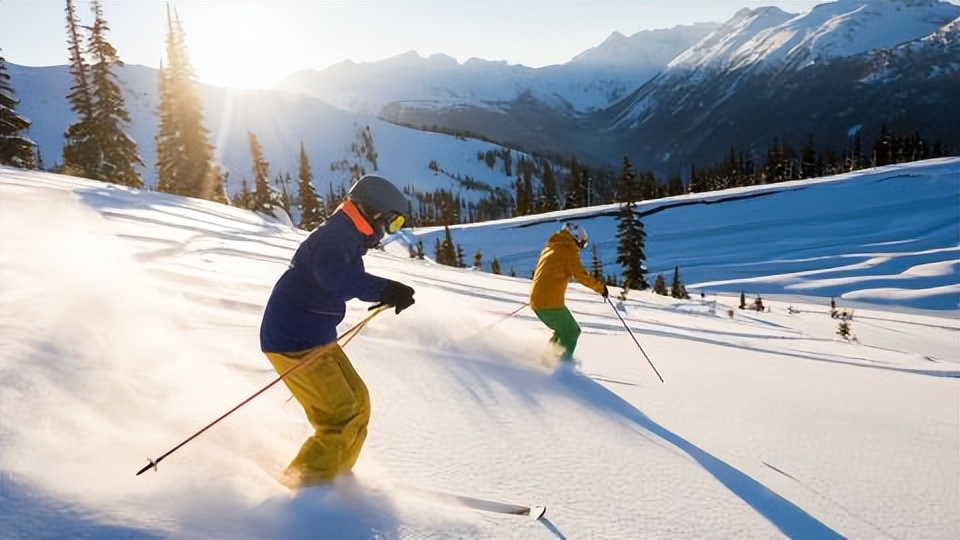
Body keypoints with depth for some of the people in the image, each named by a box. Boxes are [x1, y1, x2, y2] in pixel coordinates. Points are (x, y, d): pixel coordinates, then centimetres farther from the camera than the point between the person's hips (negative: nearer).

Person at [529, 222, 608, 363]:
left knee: (563, 331, 22)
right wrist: (600, 287, 1)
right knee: (572, 332, 6)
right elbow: (581, 276, -11)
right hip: (551, 302, -8)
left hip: (535, 300, 8)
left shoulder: (549, 248, 20)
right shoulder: (569, 250, -4)